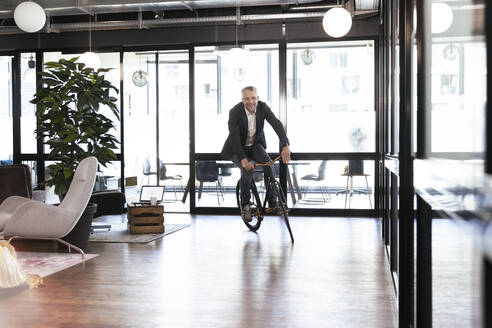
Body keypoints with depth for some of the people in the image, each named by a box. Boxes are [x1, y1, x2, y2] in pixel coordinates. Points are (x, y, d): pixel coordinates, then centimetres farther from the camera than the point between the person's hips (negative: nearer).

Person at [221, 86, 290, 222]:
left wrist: (285, 146, -43)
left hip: (255, 145, 3)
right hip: (237, 149, -3)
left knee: (267, 161, -26)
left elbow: (277, 124, -27)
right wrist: (243, 159, -45)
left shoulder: (262, 107, -16)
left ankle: (273, 201, -15)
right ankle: (245, 204, -5)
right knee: (248, 169, -29)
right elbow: (234, 137, -33)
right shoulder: (235, 112, -25)